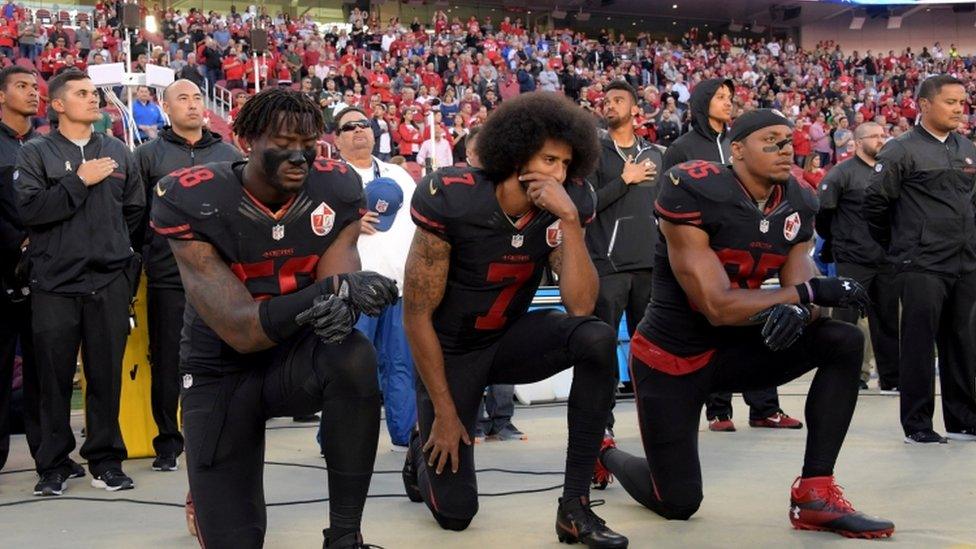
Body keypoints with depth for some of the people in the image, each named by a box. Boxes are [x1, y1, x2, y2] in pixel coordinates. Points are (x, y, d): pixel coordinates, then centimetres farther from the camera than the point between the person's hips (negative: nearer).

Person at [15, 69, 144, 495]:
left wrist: (118, 250, 10)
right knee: (55, 377, 2)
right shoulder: (35, 154, 3)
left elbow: (135, 212, 16)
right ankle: (53, 465, 12)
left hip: (109, 283, 2)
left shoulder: (118, 152, 13)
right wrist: (80, 181, -12)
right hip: (54, 284, -2)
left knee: (107, 375, 4)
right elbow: (29, 208, -10)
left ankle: (106, 460, 15)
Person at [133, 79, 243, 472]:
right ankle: (168, 443, 12)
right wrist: (145, 252, -2)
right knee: (167, 361, 2)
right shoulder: (149, 155, 5)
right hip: (167, 276, -2)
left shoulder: (230, 155, 12)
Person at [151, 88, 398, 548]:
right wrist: (328, 292, -43)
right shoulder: (192, 202, -21)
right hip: (222, 369, -2)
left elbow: (339, 279, -14)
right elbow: (239, 331, -27)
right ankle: (210, 490, 33)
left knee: (354, 359, -35)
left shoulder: (336, 189, -10)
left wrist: (342, 304, -41)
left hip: (296, 355, 2)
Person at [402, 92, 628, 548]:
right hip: (450, 352, -3)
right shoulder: (452, 201, -25)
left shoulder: (564, 207, -15)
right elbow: (417, 314, -18)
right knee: (455, 512, -6)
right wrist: (445, 413, -15)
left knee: (598, 339, -28)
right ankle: (424, 450, 32)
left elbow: (581, 307, -25)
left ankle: (576, 506, -19)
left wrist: (569, 219, -34)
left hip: (510, 339, 3)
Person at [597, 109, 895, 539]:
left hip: (730, 350, 6)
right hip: (670, 358, -6)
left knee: (844, 343, -14)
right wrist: (808, 293, -29)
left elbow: (803, 294, -8)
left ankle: (816, 494, -11)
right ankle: (603, 453, 34)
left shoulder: (795, 207, -2)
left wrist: (796, 312, -32)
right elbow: (718, 307, -28)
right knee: (678, 504, 0)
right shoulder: (695, 195, -24)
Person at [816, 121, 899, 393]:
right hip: (853, 261, -6)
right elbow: (823, 210, -7)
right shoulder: (842, 173, -6)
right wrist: (835, 241, 2)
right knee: (845, 319, -2)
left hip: (885, 260, 6)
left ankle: (890, 377, 18)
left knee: (887, 319, 10)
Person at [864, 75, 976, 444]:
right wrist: (896, 247, 1)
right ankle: (917, 424, 6)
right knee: (920, 343, -1)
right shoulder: (902, 150, -7)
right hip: (922, 265, -6)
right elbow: (876, 202, -7)